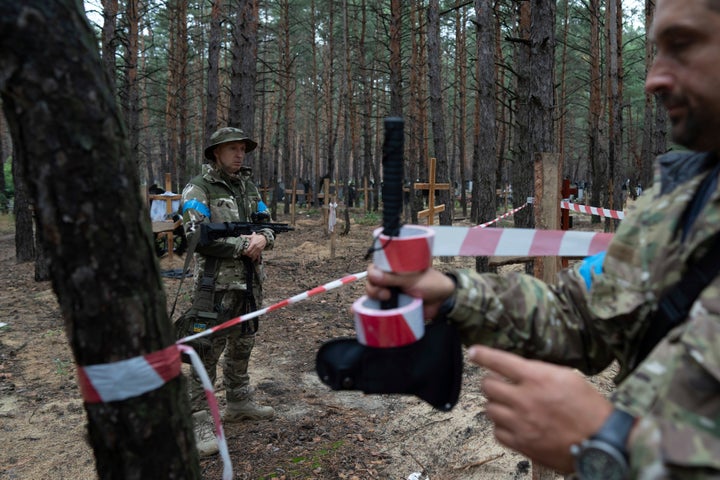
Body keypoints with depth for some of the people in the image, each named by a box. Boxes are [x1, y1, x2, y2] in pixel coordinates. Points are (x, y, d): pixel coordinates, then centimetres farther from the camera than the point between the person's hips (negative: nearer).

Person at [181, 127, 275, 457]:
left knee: (242, 345, 18)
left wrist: (263, 238, -12)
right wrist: (242, 245, -17)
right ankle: (198, 420, 5)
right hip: (217, 283, -7)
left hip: (250, 281, 7)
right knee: (208, 350, -4)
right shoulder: (198, 189, -9)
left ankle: (239, 402, 35)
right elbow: (197, 237, -18)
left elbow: (267, 224, 12)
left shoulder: (249, 187, 12)